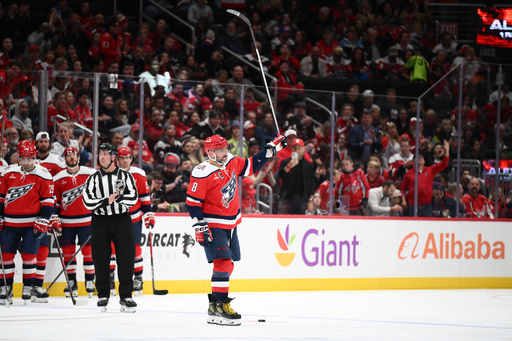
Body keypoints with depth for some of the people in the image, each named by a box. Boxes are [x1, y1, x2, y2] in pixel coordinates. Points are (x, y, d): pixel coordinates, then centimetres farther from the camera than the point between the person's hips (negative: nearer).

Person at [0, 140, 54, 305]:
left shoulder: (43, 176, -3)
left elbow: (48, 200, -4)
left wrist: (43, 222, -10)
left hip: (31, 224, -3)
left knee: (28, 256, -3)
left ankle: (28, 288, 9)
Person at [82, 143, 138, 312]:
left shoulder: (125, 176, 2)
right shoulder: (93, 178, 3)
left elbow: (133, 198, -7)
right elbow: (88, 202, -7)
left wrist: (117, 198, -22)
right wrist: (106, 201, -18)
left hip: (122, 219, -1)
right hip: (100, 221, 1)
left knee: (126, 257, -4)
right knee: (101, 259, 2)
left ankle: (126, 295, 2)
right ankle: (103, 295, 14)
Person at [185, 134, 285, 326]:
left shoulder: (232, 162, 4)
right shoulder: (202, 173, -18)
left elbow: (251, 166, 21)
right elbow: (193, 202, -16)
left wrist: (271, 149, 15)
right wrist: (200, 227, -20)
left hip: (231, 224, 8)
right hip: (213, 225, -8)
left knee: (227, 265, 11)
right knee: (223, 262, -18)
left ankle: (214, 304, 20)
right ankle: (220, 308, -20)